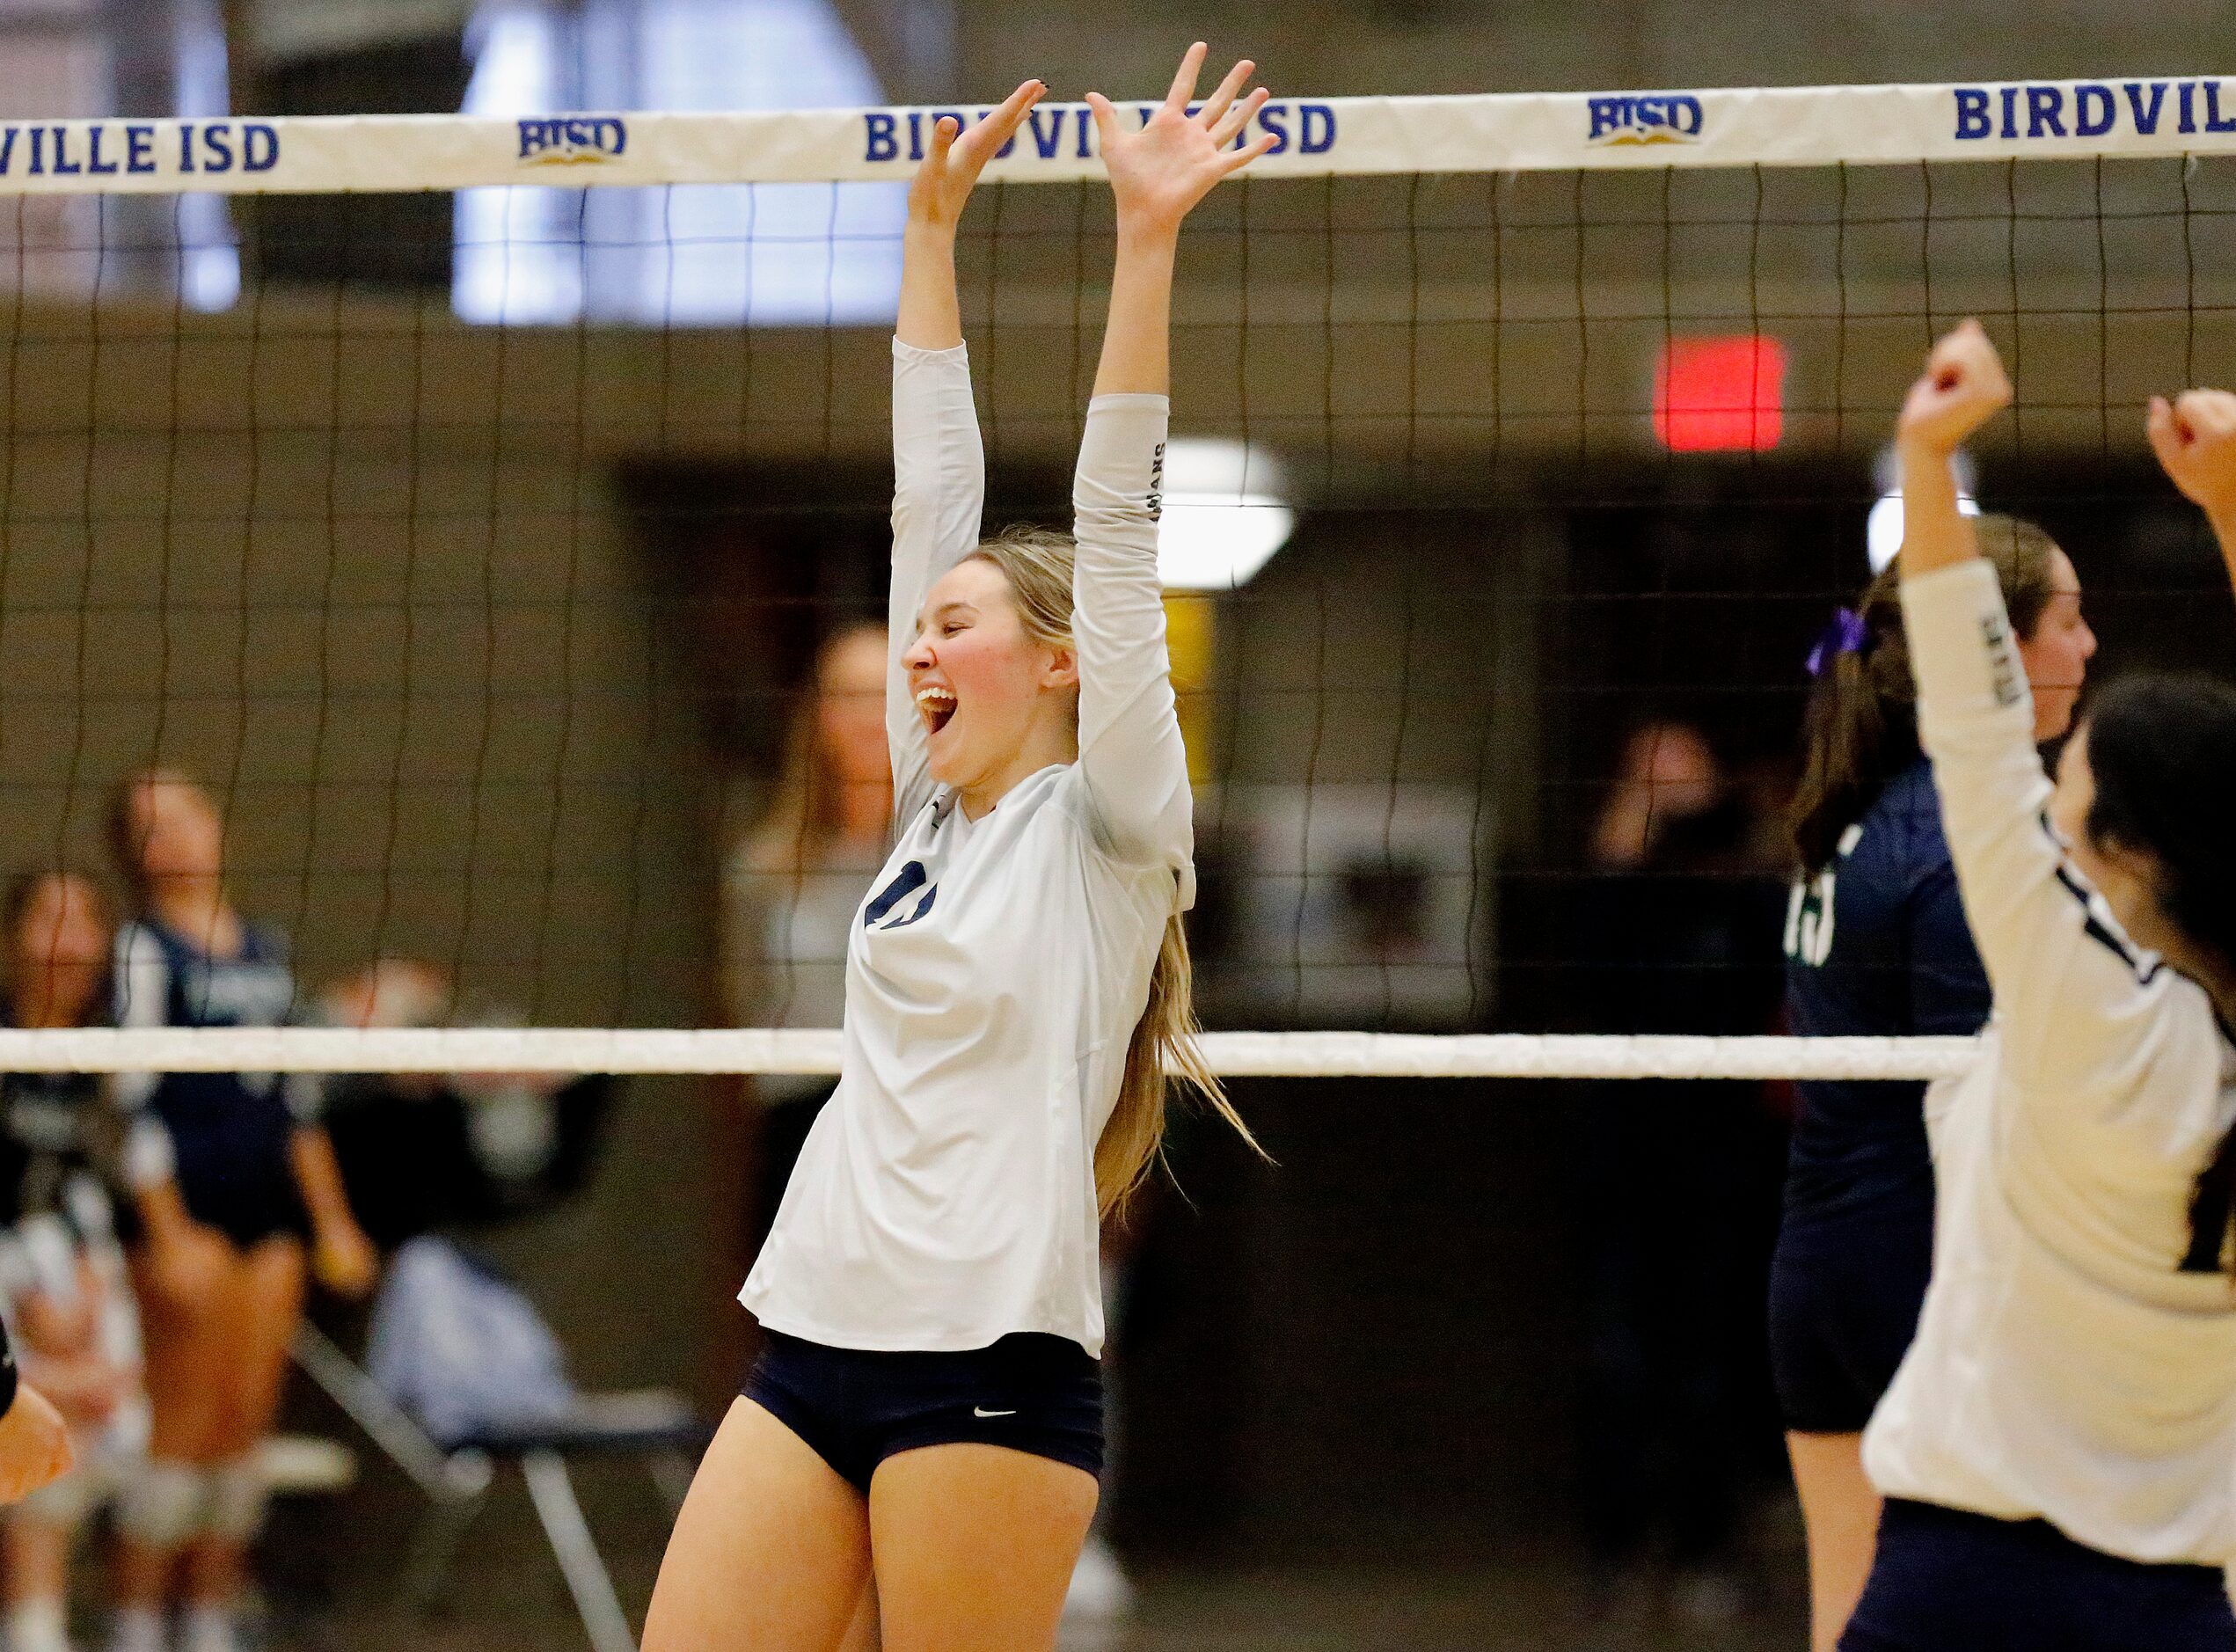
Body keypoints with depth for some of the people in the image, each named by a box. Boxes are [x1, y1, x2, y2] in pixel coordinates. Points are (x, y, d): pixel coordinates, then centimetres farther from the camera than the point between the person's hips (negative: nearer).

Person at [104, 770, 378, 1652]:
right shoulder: (145, 949, -3)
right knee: (186, 1421, -8)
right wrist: (168, 1234, -16)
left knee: (247, 1421, 5)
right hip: (189, 1207, -6)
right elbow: (135, 1102, -9)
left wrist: (332, 1221, 18)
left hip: (270, 1203, 6)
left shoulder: (265, 950, 17)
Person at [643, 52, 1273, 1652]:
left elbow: (1115, 518, -8)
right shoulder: (936, 806, 16)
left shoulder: (1106, 823, -1)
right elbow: (931, 492, 16)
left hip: (993, 1363, -7)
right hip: (816, 1341, 7)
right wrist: (933, 222, 18)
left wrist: (1147, 239, -14)